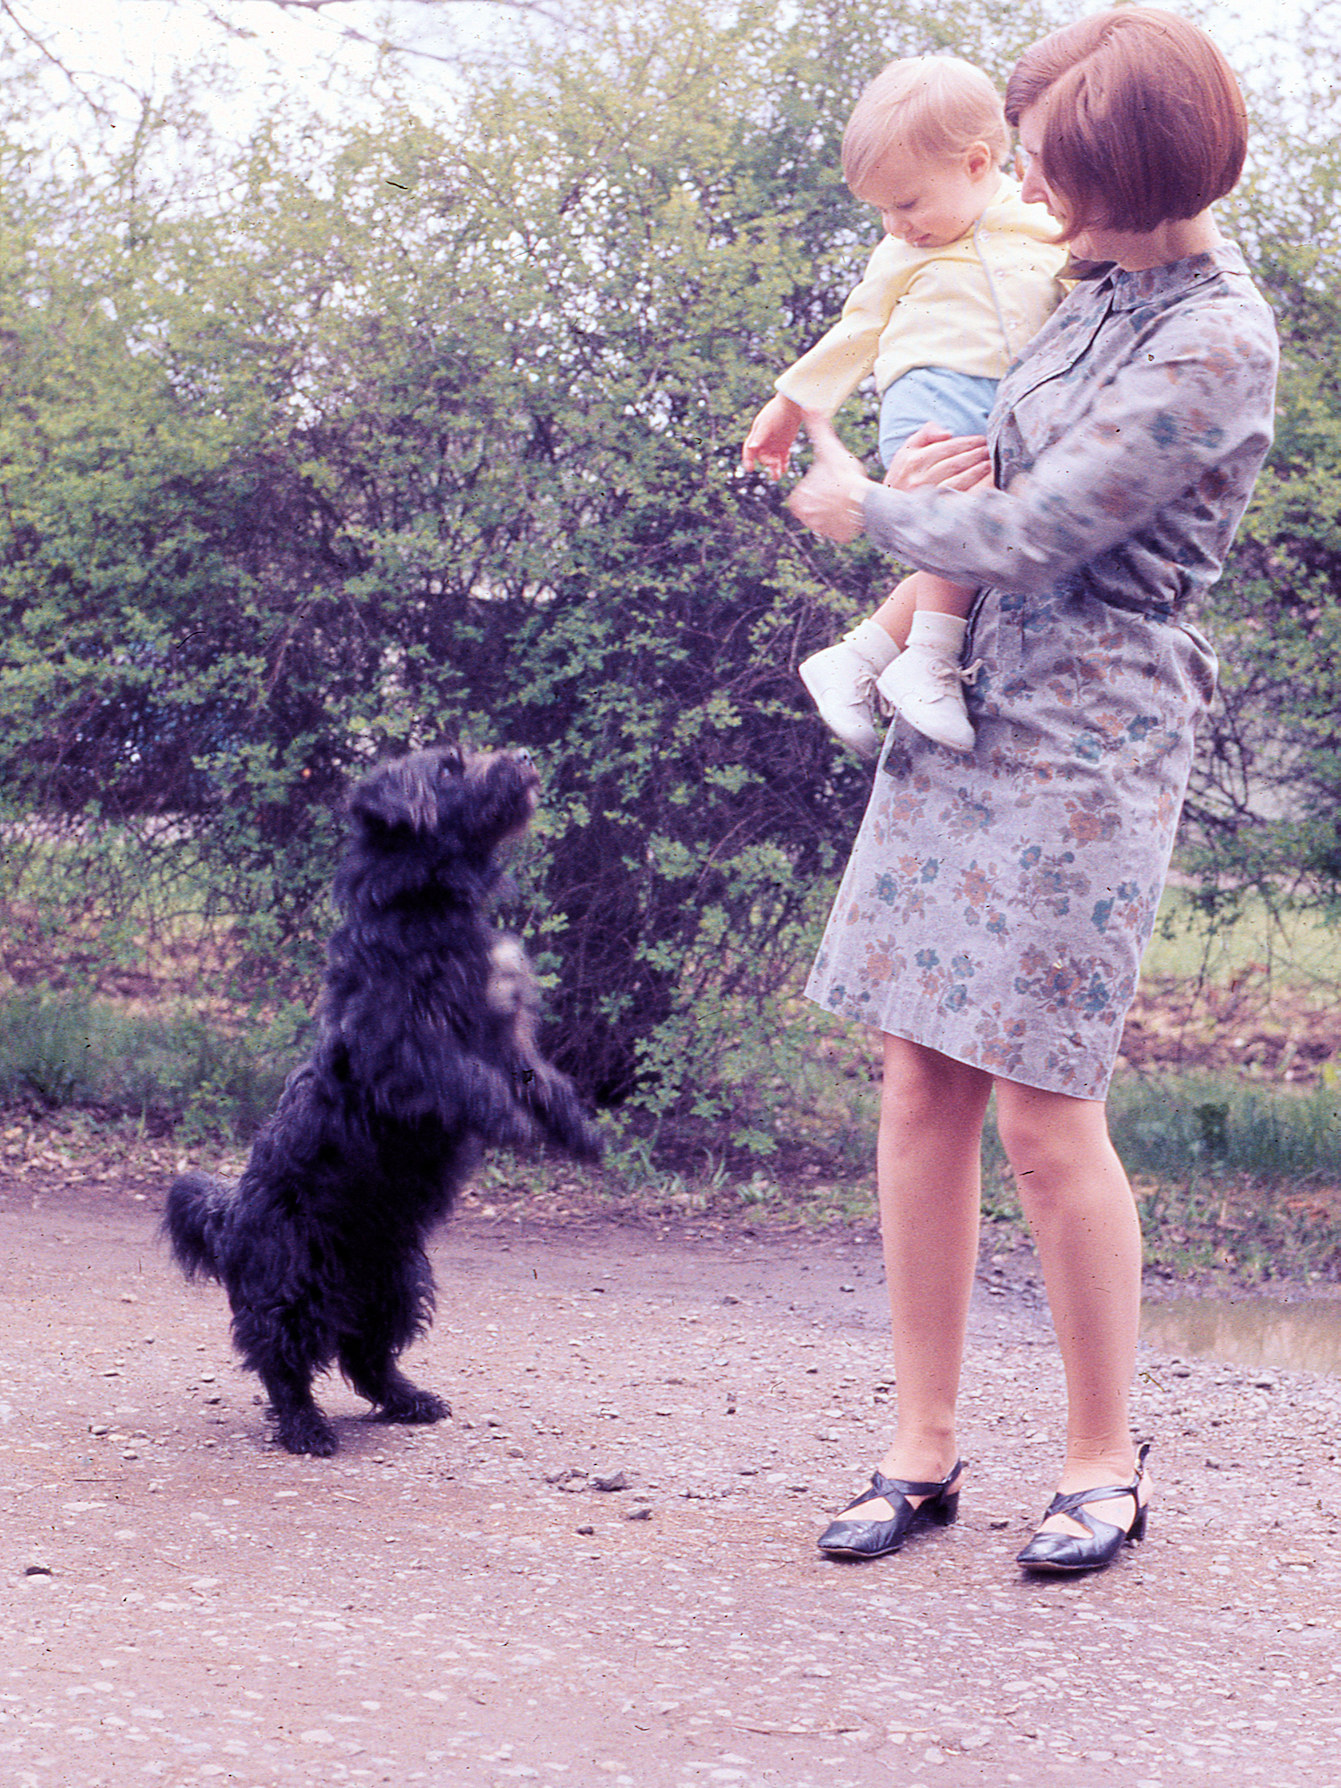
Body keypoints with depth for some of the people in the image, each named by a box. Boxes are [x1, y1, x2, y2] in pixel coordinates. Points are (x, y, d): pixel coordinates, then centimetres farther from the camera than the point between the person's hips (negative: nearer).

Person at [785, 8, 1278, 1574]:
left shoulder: (1216, 346, -16)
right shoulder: (1107, 279, 10)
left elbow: (1023, 540, -17)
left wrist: (862, 506, 0)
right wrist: (948, 489, 2)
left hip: (1084, 747, -8)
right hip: (961, 708, 8)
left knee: (1044, 1115, -4)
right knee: (920, 1087, 6)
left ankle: (1104, 1469, 13)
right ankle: (923, 1451, 14)